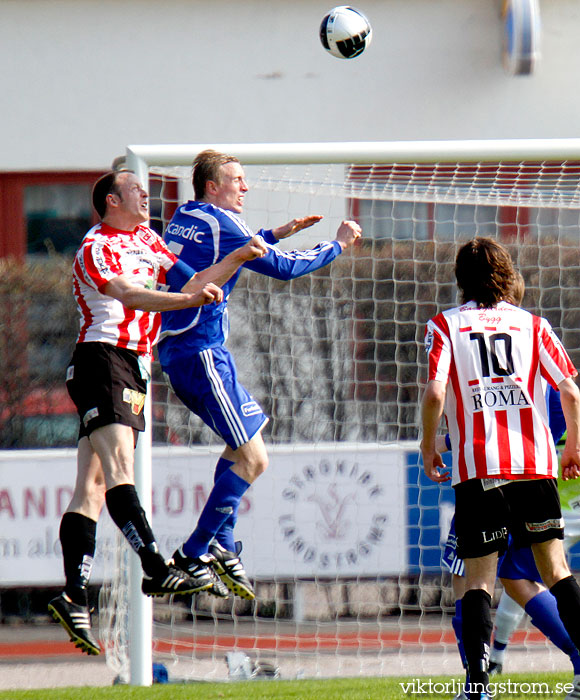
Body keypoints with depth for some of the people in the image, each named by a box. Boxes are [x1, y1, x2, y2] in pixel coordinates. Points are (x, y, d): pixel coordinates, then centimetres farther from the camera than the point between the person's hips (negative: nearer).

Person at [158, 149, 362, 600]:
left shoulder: (185, 218, 15)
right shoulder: (219, 223, -12)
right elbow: (283, 268, -10)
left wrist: (275, 235, 31)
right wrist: (337, 246, 3)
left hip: (178, 348, 10)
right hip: (201, 352, -10)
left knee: (244, 443, 23)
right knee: (253, 459, -8)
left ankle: (222, 545, 17)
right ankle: (193, 556, -7)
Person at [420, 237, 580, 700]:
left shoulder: (445, 326, 4)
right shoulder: (532, 325, 9)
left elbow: (435, 393, -9)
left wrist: (428, 449, 5)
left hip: (476, 468, -1)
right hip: (534, 462, 1)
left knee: (479, 577, 2)